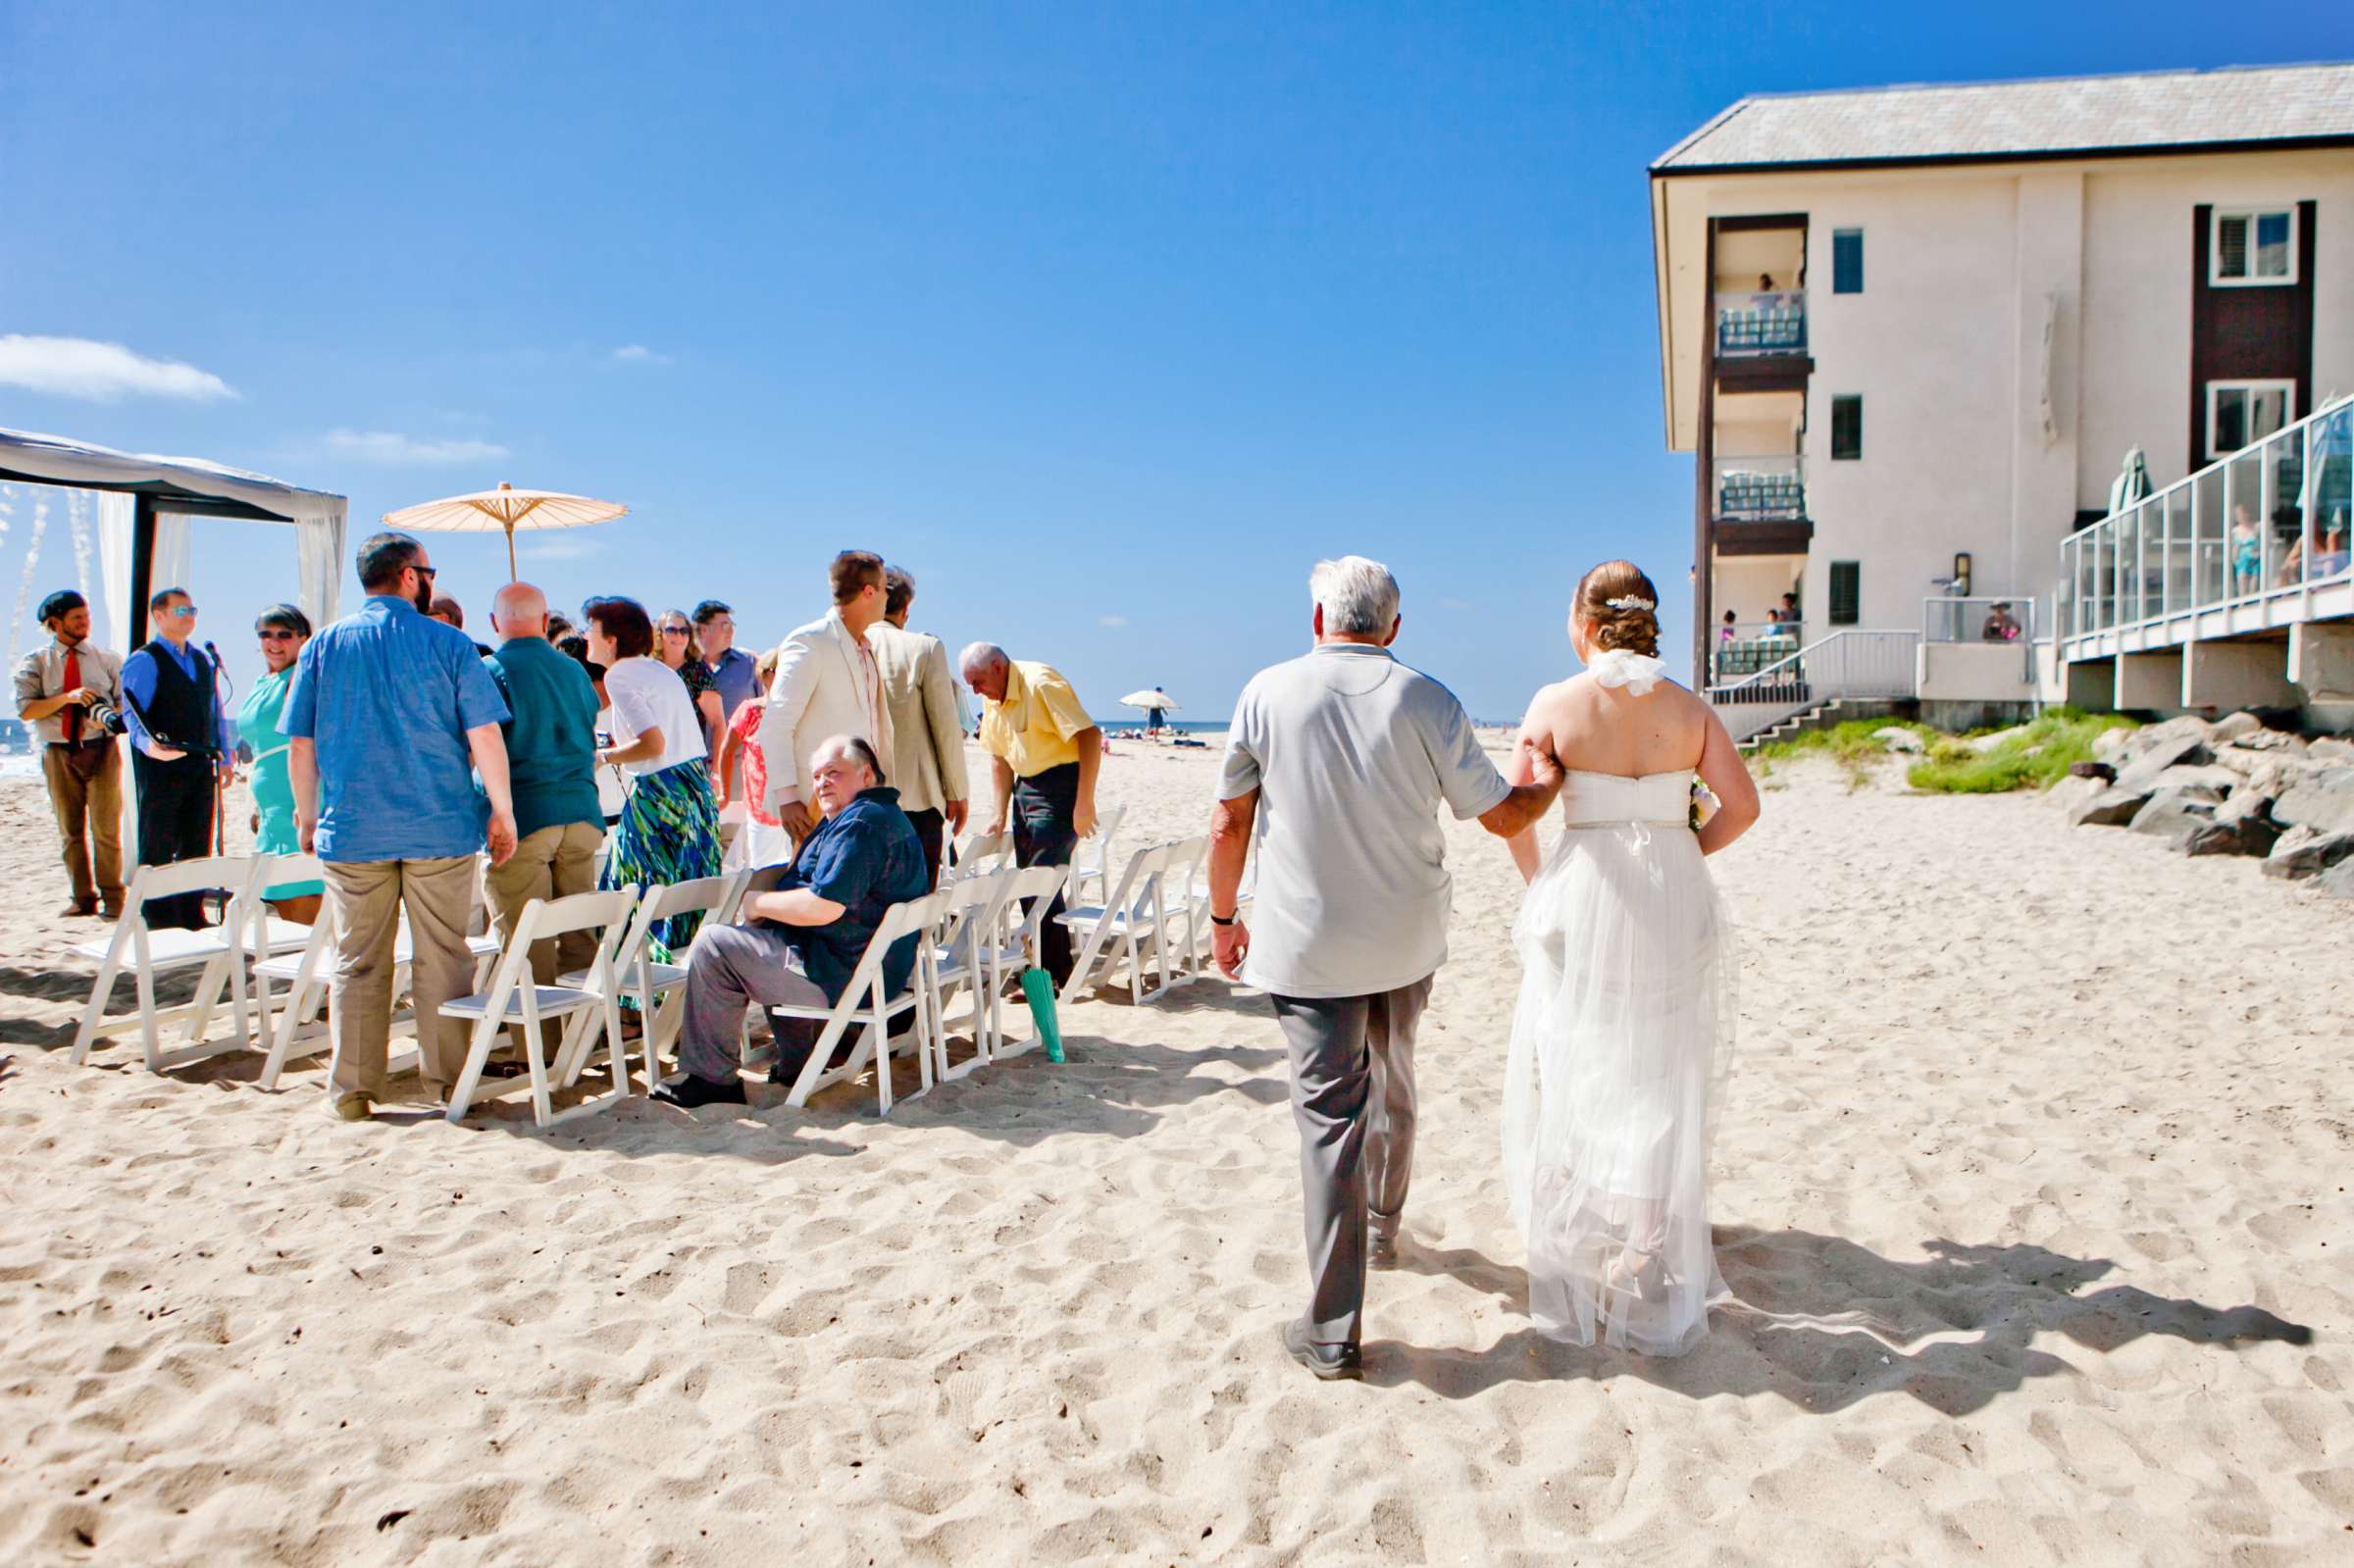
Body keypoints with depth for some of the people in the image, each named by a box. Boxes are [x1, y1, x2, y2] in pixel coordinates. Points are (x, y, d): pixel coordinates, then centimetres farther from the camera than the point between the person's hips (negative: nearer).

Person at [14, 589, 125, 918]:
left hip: (101, 749, -1)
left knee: (106, 827, -4)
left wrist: (109, 716, -16)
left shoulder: (106, 660, 8)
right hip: (58, 753, 1)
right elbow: (26, 710, -4)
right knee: (70, 829, 6)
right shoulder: (35, 663, 5)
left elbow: (126, 703, 5)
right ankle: (83, 898, 14)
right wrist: (67, 697, -16)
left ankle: (112, 898, 3)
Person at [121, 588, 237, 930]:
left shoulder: (204, 661, 19)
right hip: (161, 768, -7)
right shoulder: (143, 661, -4)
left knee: (197, 847, 10)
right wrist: (148, 744, -32)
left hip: (201, 767, 7)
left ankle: (192, 917, 18)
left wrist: (225, 756, 16)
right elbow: (132, 713, -13)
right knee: (158, 850, -2)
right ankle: (159, 921, 3)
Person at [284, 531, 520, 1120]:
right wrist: (502, 811, 2)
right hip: (440, 829, -2)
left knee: (358, 963, 9)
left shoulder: (323, 646, 4)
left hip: (352, 832, 2)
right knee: (443, 959, 8)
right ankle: (447, 1081, 14)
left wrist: (307, 813, 18)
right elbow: (485, 736, -7)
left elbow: (300, 744, 6)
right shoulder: (448, 643, -3)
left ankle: (352, 1091, 13)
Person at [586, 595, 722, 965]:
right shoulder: (662, 670, 16)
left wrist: (601, 756, -7)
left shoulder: (620, 675, -10)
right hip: (696, 787, 9)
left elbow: (653, 744, -20)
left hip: (658, 795, -8)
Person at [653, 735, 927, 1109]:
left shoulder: (860, 824, -20)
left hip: (842, 976, -12)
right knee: (764, 933, 34)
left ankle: (712, 1078, 0)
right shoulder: (884, 814, 17)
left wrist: (759, 903, -13)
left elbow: (824, 906, -30)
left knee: (714, 946, -8)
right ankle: (795, 1064, 29)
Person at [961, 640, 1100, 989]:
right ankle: (1055, 970, 18)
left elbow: (1090, 735, -22)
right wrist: (1000, 815, 11)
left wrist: (1084, 803, -24)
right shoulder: (992, 700, 9)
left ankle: (1053, 975, -3)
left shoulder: (1041, 683, -18)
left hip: (1060, 786, -9)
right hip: (1025, 786, 9)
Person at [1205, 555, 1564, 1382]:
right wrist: (1556, 776, 21)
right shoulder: (1427, 702, -5)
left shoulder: (1268, 692, -6)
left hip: (1306, 943, -2)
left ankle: (1332, 1331, 1)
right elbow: (1504, 814, 1)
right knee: (1392, 1087, 24)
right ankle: (1382, 1230, 46)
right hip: (1406, 940, 2)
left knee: (1329, 1113, -1)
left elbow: (1229, 824, -3)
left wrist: (1224, 917, 10)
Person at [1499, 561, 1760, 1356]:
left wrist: (1540, 886, 8)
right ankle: (1649, 1255, 23)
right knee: (1662, 1079, 13)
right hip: (1674, 900, 2)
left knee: (1574, 1072, 13)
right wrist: (1681, 857, 8)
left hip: (1585, 894, -2)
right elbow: (1741, 804, -4)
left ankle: (1577, 1242, 24)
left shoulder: (1557, 704, -7)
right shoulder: (1689, 708, 0)